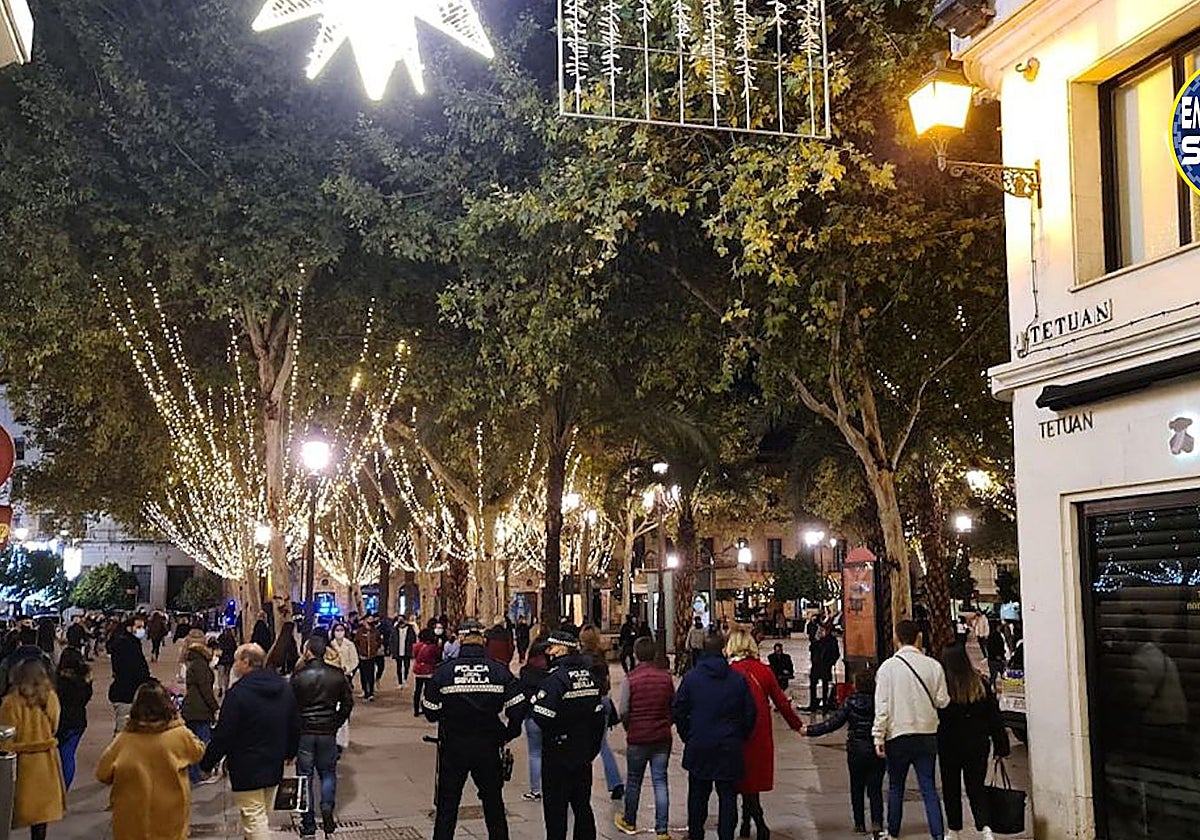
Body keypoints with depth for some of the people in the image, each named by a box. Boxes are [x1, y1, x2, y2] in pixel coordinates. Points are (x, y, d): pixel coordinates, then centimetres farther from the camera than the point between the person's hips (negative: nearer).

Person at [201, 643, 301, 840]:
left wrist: (207, 762, -6)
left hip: (247, 768, -7)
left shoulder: (238, 692, -19)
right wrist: (289, 752, 27)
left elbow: (224, 734, -18)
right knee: (263, 814, 20)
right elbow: (295, 726, 13)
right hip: (274, 764, 7)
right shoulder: (284, 687, 4)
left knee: (253, 818, -3)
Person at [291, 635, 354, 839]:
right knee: (328, 772, 18)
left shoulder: (298, 676, -12)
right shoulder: (337, 675, -4)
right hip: (328, 732, 2)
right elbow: (348, 702, 2)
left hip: (304, 732, -2)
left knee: (305, 776, 8)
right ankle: (327, 813, 4)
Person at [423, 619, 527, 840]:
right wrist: (508, 734, 7)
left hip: (452, 748, -1)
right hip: (489, 748, 1)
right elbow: (518, 707, -9)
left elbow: (430, 712, -4)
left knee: (447, 807, 10)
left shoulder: (444, 671, -8)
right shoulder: (500, 670, -6)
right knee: (493, 805, 15)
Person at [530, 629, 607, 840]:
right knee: (582, 805, 15)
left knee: (555, 807, 2)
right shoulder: (589, 676, 6)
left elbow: (542, 717, -26)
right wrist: (593, 748, 16)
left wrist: (535, 700, -6)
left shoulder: (556, 678, -18)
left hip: (558, 754, -7)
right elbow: (599, 714, 10)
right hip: (584, 754, 7)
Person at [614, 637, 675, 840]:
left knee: (633, 781, 14)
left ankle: (629, 822, 31)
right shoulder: (666, 678, -3)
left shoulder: (630, 680, -12)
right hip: (662, 738, 2)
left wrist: (629, 729, 7)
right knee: (660, 782, 5)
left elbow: (623, 711, -12)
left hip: (637, 738, -2)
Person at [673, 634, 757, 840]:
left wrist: (687, 737, 10)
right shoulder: (738, 679, -4)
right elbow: (750, 714, -1)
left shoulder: (691, 677, -5)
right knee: (728, 795, 7)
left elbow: (678, 711, -3)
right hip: (730, 747, 0)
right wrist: (740, 738, 13)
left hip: (698, 746, 1)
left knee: (697, 794, 14)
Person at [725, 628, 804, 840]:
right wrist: (797, 725, 19)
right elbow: (781, 701, 8)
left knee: (746, 781, 4)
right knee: (756, 775, 16)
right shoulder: (764, 670, 2)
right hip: (762, 735, 5)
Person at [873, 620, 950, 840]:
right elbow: (942, 701, -2)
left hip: (898, 736, -1)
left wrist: (878, 737, -4)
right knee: (929, 789, 6)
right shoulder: (933, 665, -4)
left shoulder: (888, 667, -8)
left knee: (895, 788, 13)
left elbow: (882, 706, -8)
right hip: (927, 734, 1)